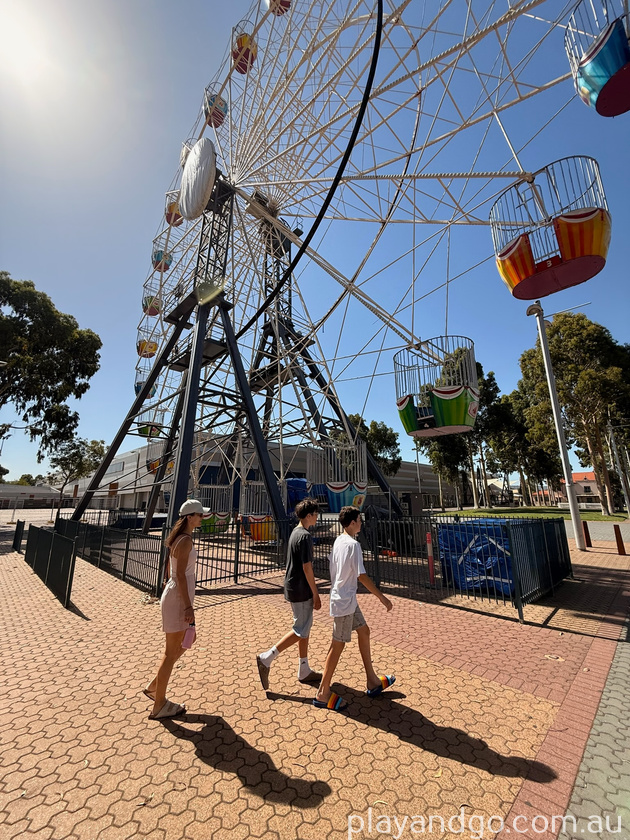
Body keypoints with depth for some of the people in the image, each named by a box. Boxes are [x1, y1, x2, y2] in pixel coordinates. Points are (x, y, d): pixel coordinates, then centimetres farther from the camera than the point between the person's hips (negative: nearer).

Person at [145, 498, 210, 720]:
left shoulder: (178, 537, 8)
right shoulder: (186, 540, -21)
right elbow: (181, 575, -23)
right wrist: (188, 606, -19)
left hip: (174, 596, 10)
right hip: (177, 599, -10)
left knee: (182, 644, 24)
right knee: (172, 653, 6)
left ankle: (153, 687, 35)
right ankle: (159, 706, 23)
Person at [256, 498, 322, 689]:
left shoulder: (295, 532, 8)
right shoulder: (305, 536, -22)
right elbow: (306, 567, -22)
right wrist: (316, 594, -14)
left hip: (292, 587, 10)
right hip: (301, 590, -10)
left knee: (305, 628, 18)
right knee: (301, 631, 2)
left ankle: (304, 671, 30)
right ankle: (266, 658, 7)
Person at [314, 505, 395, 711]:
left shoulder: (338, 541, 5)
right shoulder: (353, 544, -22)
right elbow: (362, 576, -23)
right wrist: (382, 598, -15)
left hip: (346, 599, 9)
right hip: (344, 601, -9)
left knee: (364, 631, 18)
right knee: (338, 644, 2)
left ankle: (373, 682, 31)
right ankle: (323, 693, 16)